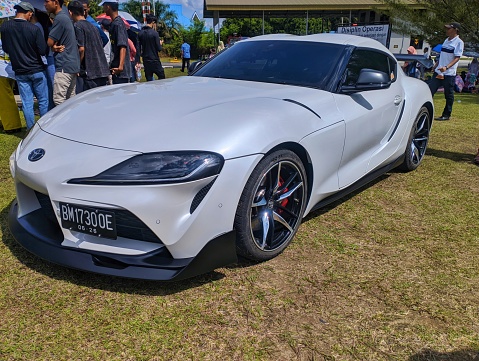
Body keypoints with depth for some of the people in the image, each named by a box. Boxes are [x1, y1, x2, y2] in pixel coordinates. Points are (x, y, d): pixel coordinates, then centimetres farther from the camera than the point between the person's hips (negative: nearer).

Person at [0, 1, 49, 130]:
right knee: (43, 101, 8)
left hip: (20, 72, 3)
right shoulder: (34, 29, -14)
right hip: (37, 70, -3)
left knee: (27, 103, 7)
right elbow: (43, 51, -12)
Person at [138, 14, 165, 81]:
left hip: (145, 60, 6)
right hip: (154, 60, -6)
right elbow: (159, 49, -11)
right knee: (162, 78, 4)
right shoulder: (154, 33, -12)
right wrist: (160, 44, 8)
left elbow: (138, 48, 9)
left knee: (149, 80, 7)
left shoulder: (140, 33, 5)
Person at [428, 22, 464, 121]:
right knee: (430, 91, 2)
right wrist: (435, 65, 23)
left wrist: (446, 67, -29)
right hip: (438, 72, 7)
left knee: (449, 95, 1)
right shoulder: (446, 40, 14)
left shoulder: (459, 42, -9)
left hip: (449, 73, -7)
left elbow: (457, 58, -16)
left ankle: (446, 115, 9)